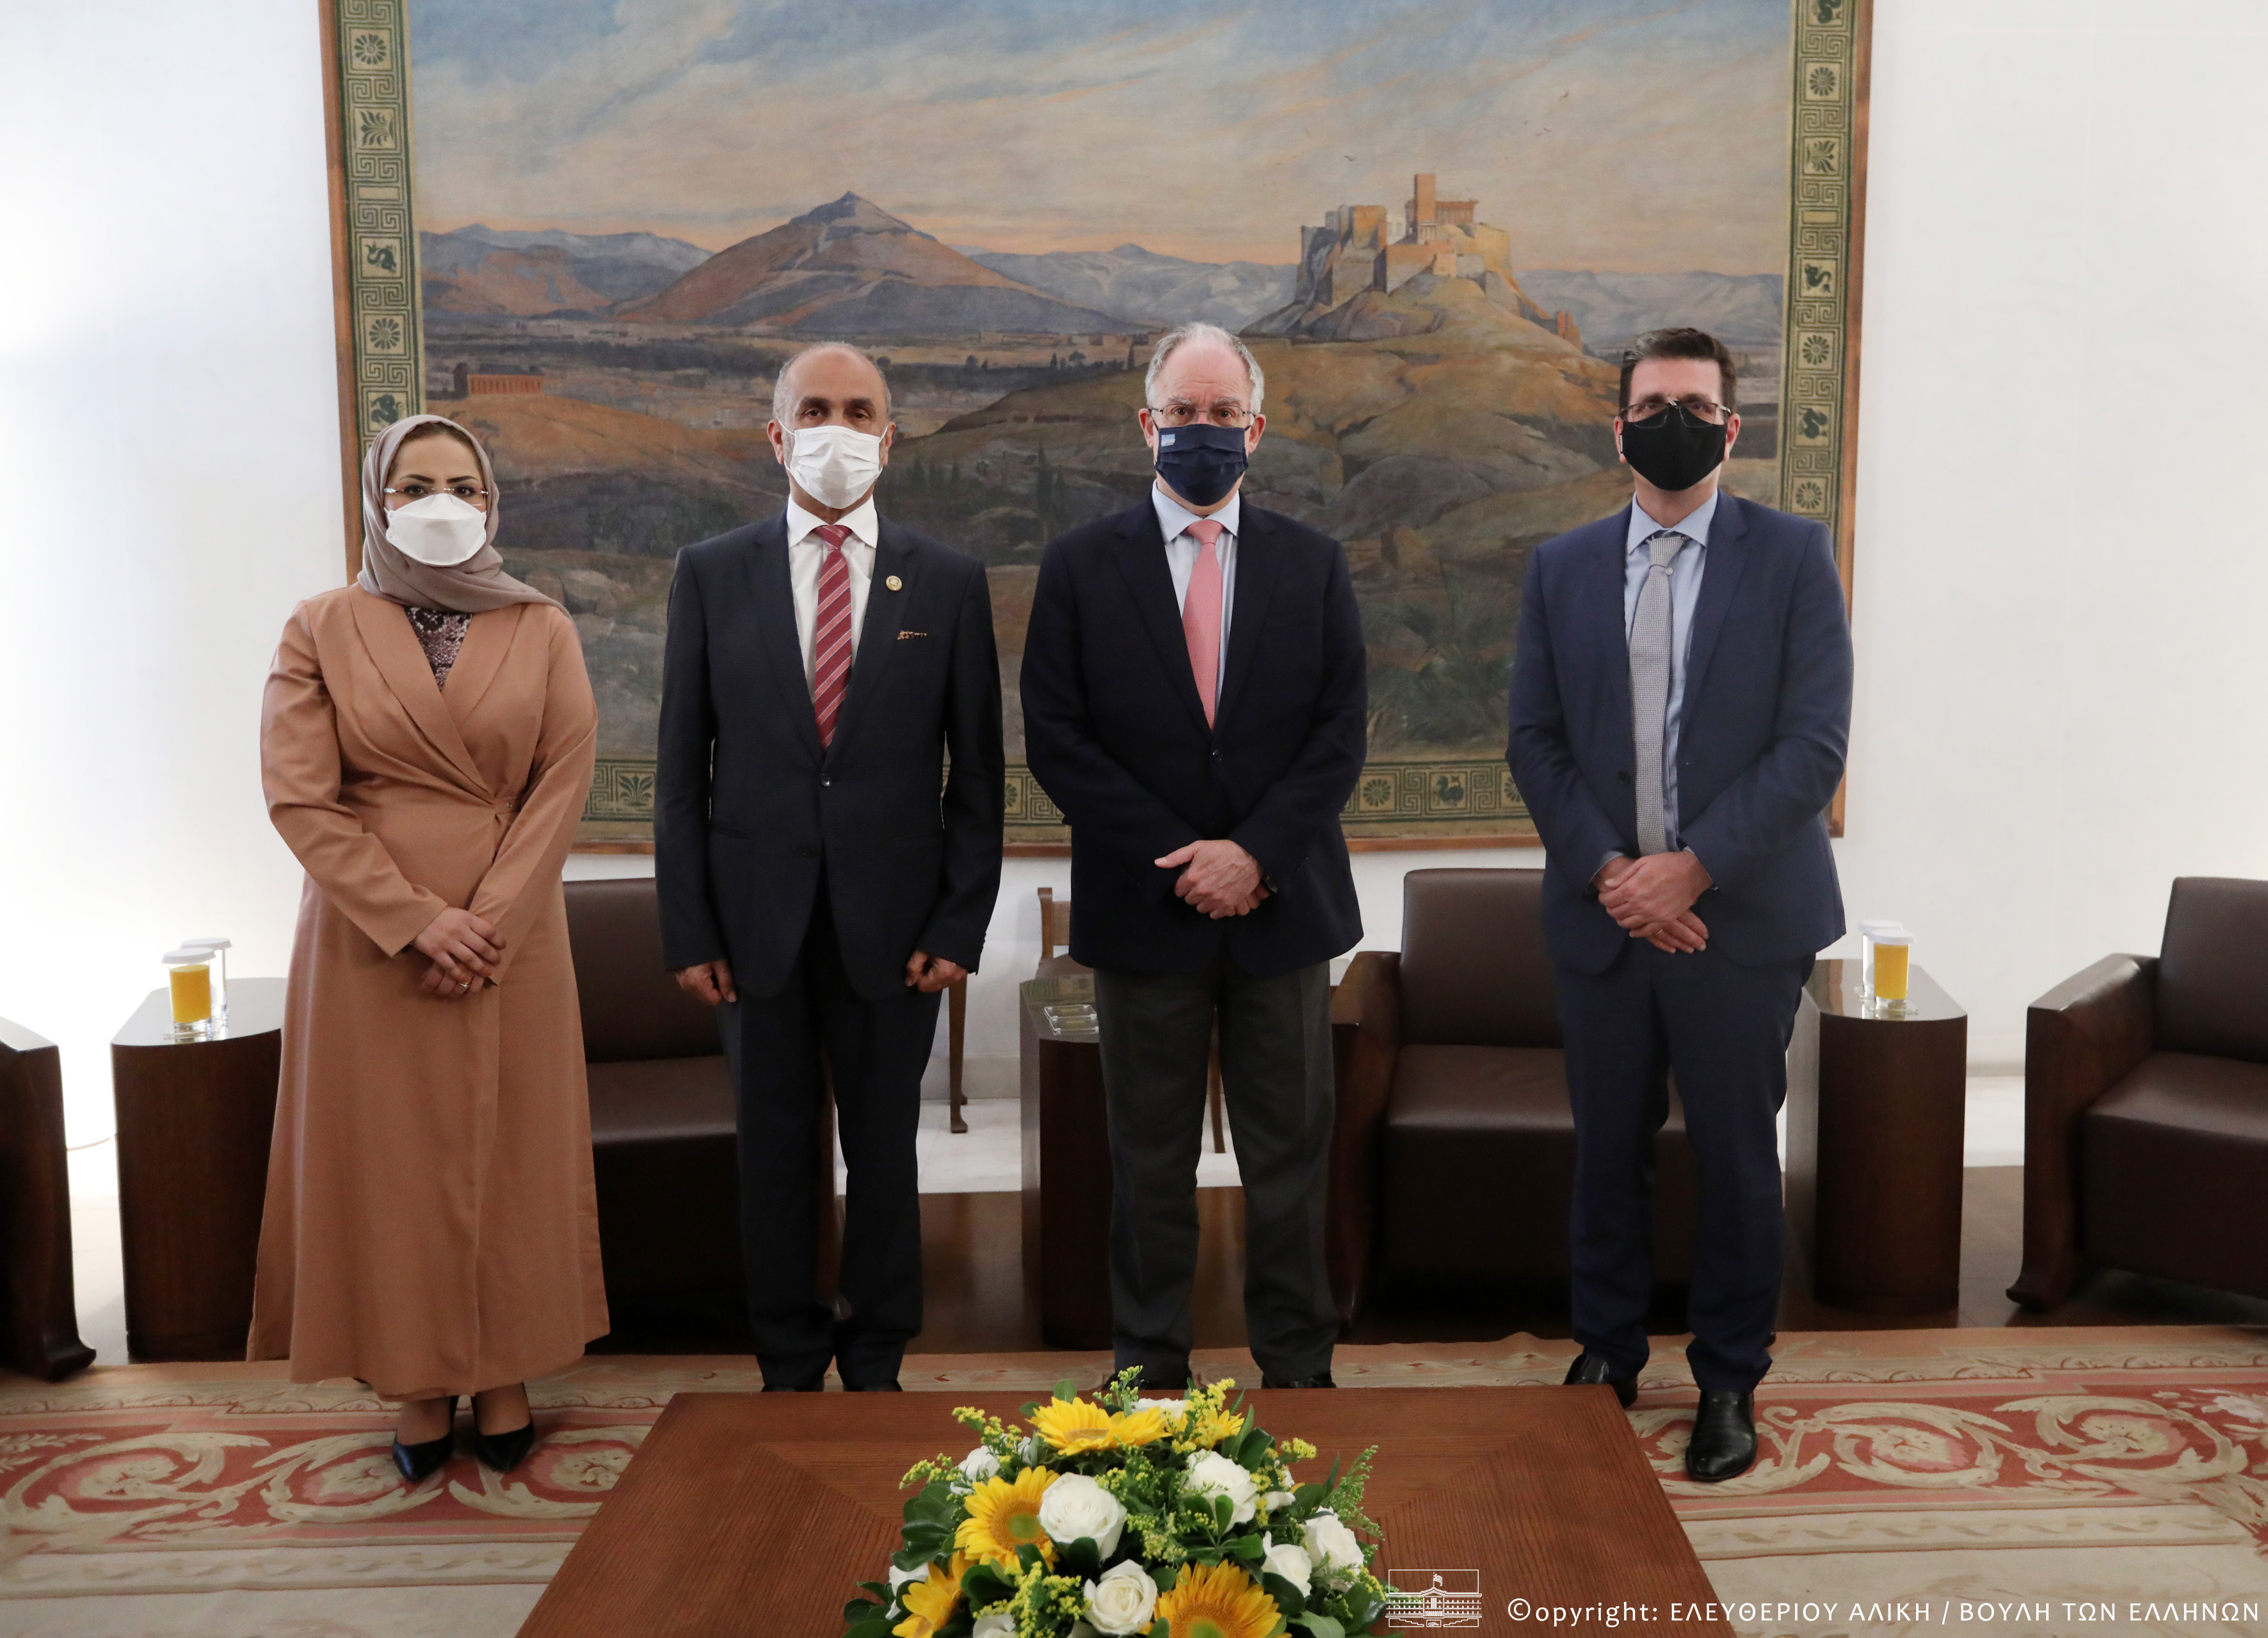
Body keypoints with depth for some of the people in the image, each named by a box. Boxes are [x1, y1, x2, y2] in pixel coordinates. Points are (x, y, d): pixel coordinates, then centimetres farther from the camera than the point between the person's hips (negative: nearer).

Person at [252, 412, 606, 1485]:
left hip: (512, 936, 1)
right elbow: (299, 797, -6)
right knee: (390, 1154, 5)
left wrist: (491, 916, -13)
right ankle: (421, 1386, 18)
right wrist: (416, 920, -13)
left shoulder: (542, 630, 5)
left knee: (510, 1151, 5)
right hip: (371, 940, 0)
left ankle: (505, 1377, 18)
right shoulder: (322, 630, 1)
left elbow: (564, 779, -2)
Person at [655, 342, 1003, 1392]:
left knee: (884, 1150, 10)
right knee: (773, 1151, 11)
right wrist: (688, 930, -3)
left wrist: (960, 925, -4)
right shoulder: (711, 575, 3)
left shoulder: (949, 582, 2)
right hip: (757, 921, 1)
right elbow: (682, 767, 2)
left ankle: (875, 1365, 28)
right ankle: (787, 1366, 27)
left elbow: (977, 771, 3)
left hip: (892, 923, 0)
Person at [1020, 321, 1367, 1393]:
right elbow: (1055, 739, -4)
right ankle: (1150, 1372, 22)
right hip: (1144, 907, -1)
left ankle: (1297, 1365, 23)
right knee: (1150, 1163, 9)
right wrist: (1178, 860, -11)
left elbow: (1340, 732, 1)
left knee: (1290, 1155, 9)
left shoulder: (1311, 566, 7)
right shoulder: (1080, 567, 2)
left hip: (1283, 903, 1)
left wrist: (1256, 853, -12)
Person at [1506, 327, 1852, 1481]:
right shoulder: (1561, 568, 8)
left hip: (1744, 917, -2)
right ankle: (1606, 1355, 29)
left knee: (1736, 1159, 8)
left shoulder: (1792, 556, -1)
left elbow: (1814, 744, -8)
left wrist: (1693, 867, -15)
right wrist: (1609, 871, -10)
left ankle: (1729, 1383, 24)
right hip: (1605, 914, 2)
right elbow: (1535, 741, 4)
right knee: (1608, 1154, 11)